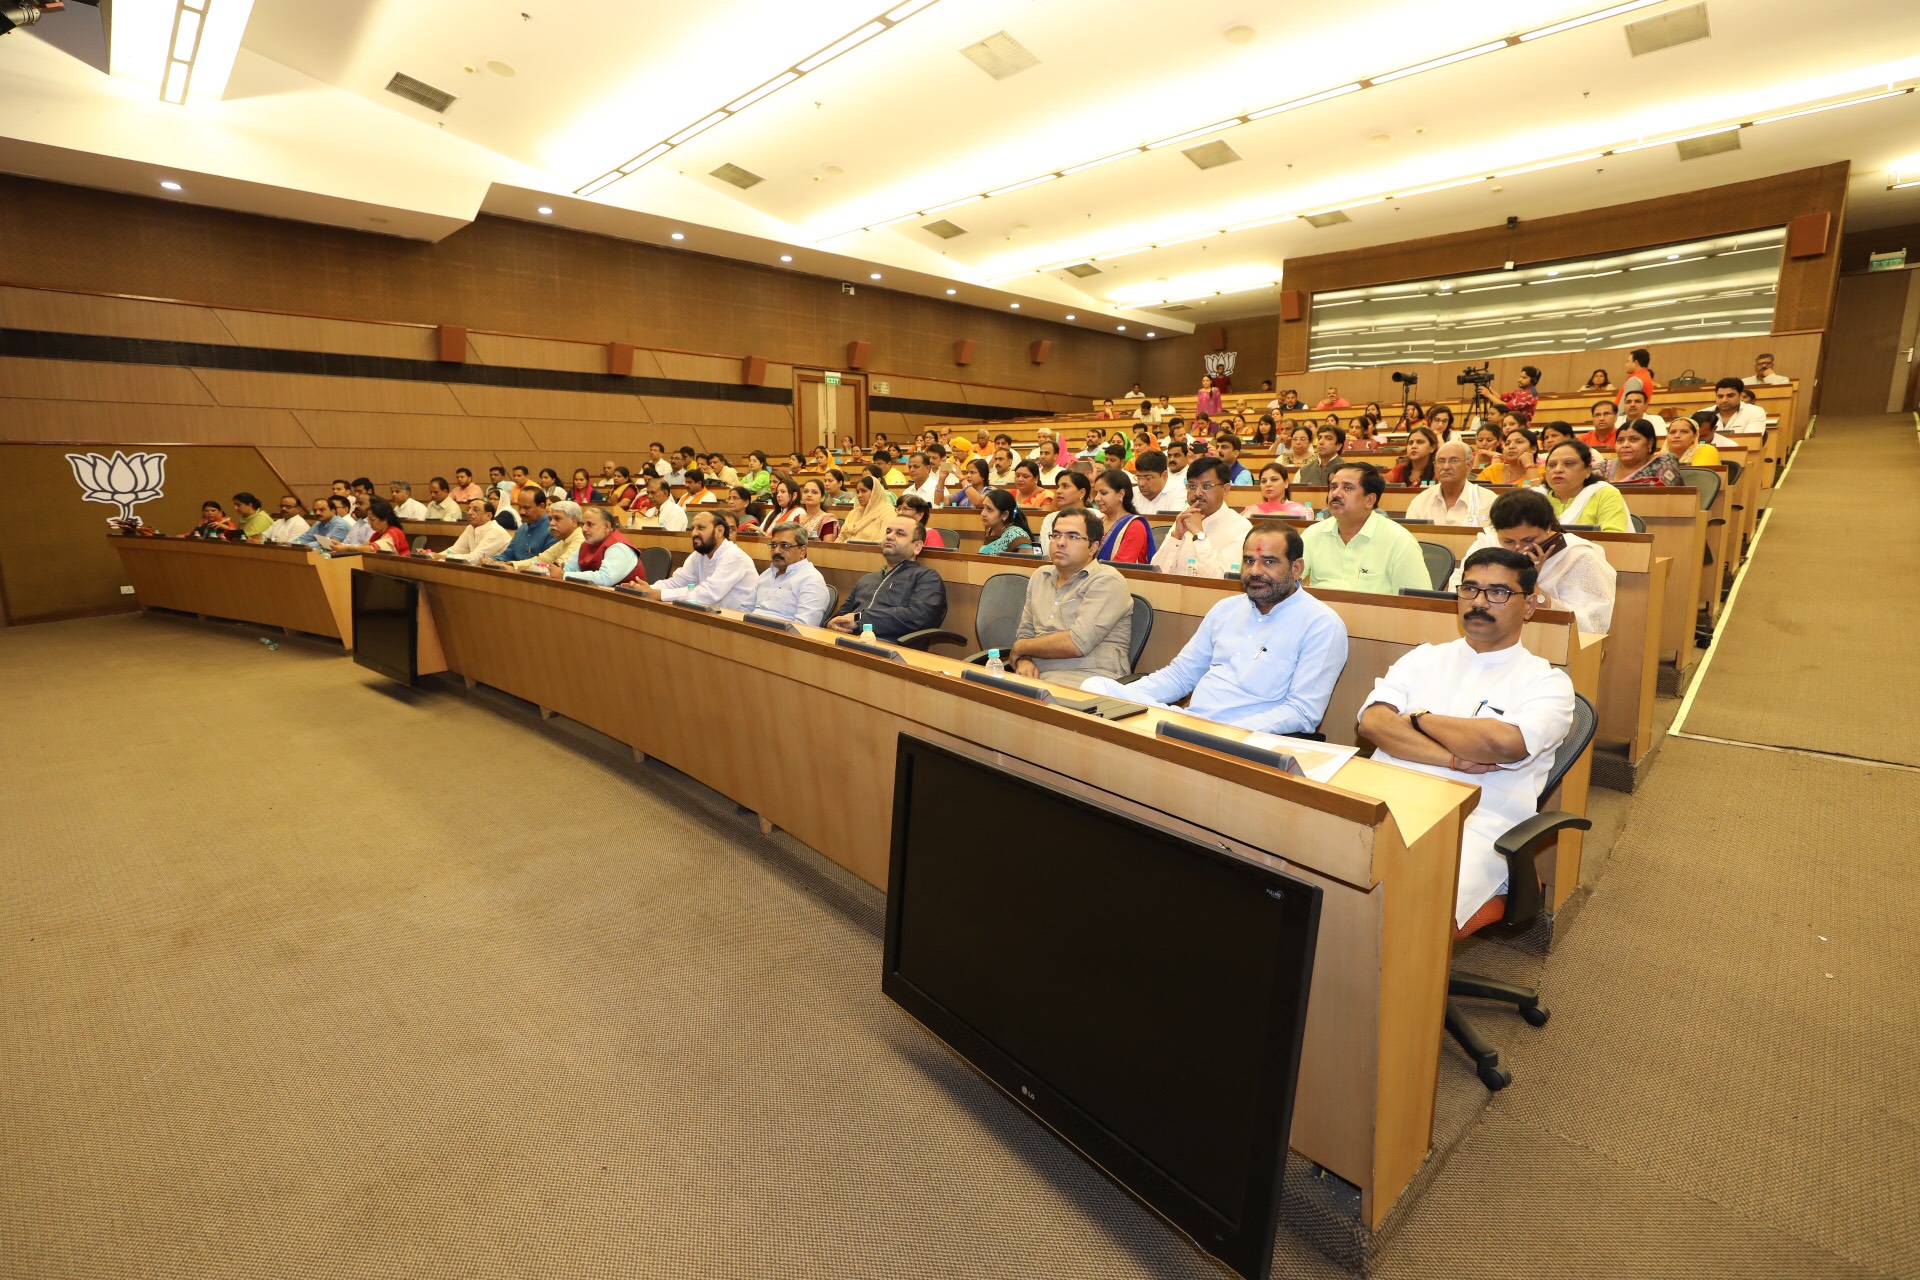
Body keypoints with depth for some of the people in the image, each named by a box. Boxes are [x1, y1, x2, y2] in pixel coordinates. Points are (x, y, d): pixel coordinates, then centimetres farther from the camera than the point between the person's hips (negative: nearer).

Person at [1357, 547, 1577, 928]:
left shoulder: (1547, 682, 10)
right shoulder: (1424, 658, 21)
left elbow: (1504, 744, -12)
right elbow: (1372, 722, 3)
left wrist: (1419, 719, 1)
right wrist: (1455, 759, -8)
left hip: (1473, 827, -3)